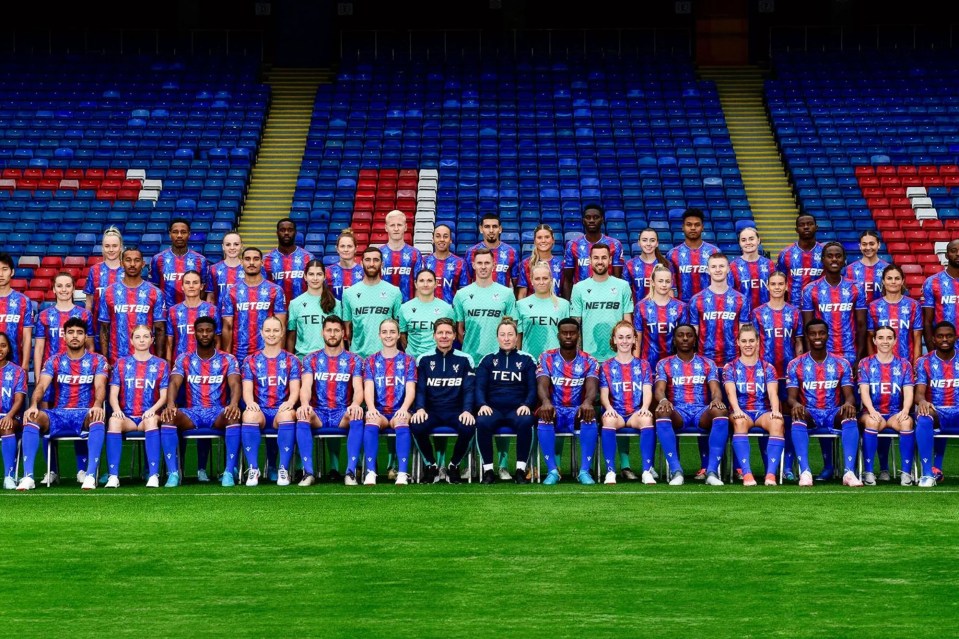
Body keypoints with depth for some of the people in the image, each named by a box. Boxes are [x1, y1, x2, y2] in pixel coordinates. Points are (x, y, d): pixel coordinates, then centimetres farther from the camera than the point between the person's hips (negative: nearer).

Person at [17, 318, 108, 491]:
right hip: (58, 415, 2)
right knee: (32, 417, -30)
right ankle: (28, 476, -35)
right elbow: (41, 386, -3)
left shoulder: (97, 360, 7)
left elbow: (100, 387, -9)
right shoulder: (54, 361, 11)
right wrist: (34, 405, -27)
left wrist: (97, 405, -33)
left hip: (85, 415, -2)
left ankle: (90, 475, -43)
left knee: (98, 418, -39)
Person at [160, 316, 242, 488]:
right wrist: (170, 404, -30)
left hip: (218, 413, -1)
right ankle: (173, 473, -35)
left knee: (233, 415, -37)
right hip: (191, 413, 1)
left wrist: (234, 404, -33)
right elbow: (174, 383, -6)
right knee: (168, 416, -31)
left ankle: (229, 472, -37)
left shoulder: (227, 359, 8)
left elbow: (235, 384, -9)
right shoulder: (184, 359, 10)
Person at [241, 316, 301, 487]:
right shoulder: (251, 361, 15)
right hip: (259, 411, 1)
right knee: (249, 414, -36)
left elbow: (295, 389, 2)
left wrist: (290, 402, -22)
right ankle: (253, 469, -33)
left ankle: (283, 470, -34)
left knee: (288, 415, -38)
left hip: (282, 410, -1)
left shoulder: (291, 360, 14)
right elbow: (247, 389, 3)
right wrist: (250, 401, -21)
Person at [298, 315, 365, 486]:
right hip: (318, 413, 0)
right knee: (302, 416, -34)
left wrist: (355, 404, -29)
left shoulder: (354, 360, 9)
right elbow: (306, 386, -4)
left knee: (357, 417, -35)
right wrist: (305, 404, -29)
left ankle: (351, 472, -36)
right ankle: (308, 472, -35)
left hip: (343, 414, 0)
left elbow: (358, 389, -4)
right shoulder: (311, 359, 10)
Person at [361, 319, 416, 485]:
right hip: (378, 412, 1)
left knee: (401, 421, -37)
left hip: (399, 411, -1)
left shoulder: (408, 361, 12)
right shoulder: (371, 361, 13)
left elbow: (410, 389, -1)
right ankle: (370, 472, -41)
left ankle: (403, 473, -44)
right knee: (371, 420, -36)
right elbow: (368, 388, -1)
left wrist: (404, 409, -22)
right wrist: (371, 408, -22)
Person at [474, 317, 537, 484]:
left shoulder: (527, 360, 14)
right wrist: (482, 405, -13)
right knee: (482, 422, -35)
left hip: (517, 409, -1)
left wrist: (526, 405, -14)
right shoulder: (488, 360, 16)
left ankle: (520, 469, -28)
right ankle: (488, 470, -25)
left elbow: (533, 388, 7)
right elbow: (480, 387, 7)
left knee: (525, 422, -37)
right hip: (493, 409, 1)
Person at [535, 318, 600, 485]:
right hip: (555, 411, 0)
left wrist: (588, 402, -40)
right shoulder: (547, 358, 4)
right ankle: (552, 471, -35)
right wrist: (546, 402, -38)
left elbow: (592, 388, -14)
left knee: (590, 417, -35)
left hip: (578, 412, 0)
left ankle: (584, 471, -34)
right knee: (544, 417, -35)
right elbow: (542, 385, -13)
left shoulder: (589, 361, 4)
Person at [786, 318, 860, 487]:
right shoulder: (796, 365, 6)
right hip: (809, 415, -1)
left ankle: (849, 472, -44)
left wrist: (848, 403, -25)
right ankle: (805, 472, -46)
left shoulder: (842, 364, 8)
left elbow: (849, 395, 2)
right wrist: (795, 404, -27)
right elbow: (791, 397, -1)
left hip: (834, 415, 1)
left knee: (850, 417, -34)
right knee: (798, 416, -37)